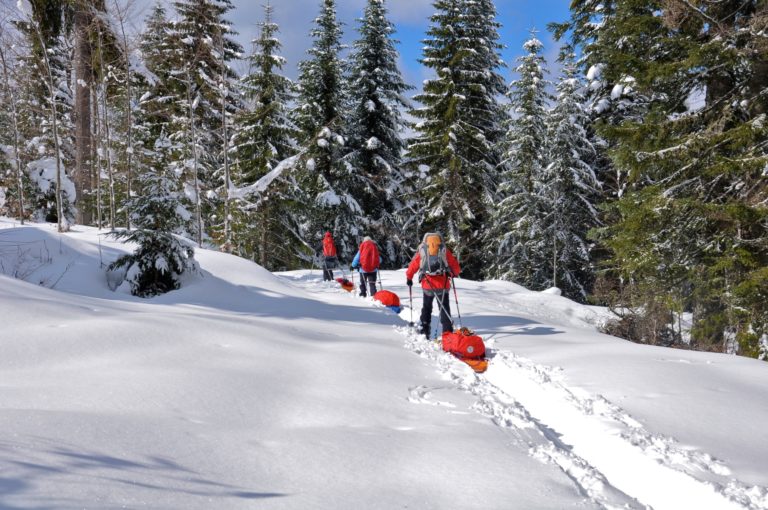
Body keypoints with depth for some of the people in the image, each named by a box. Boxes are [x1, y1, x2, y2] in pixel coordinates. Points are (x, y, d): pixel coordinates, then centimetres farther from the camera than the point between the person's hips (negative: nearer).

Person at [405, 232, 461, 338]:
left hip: (427, 285, 1)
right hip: (442, 285, -1)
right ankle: (448, 332, -2)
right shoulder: (445, 252, -2)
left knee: (426, 307, 21)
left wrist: (409, 277, 19)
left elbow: (413, 265, 4)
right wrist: (454, 273, 21)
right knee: (444, 309, 7)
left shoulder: (422, 252, 0)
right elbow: (455, 267, 0)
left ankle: (424, 329, 16)